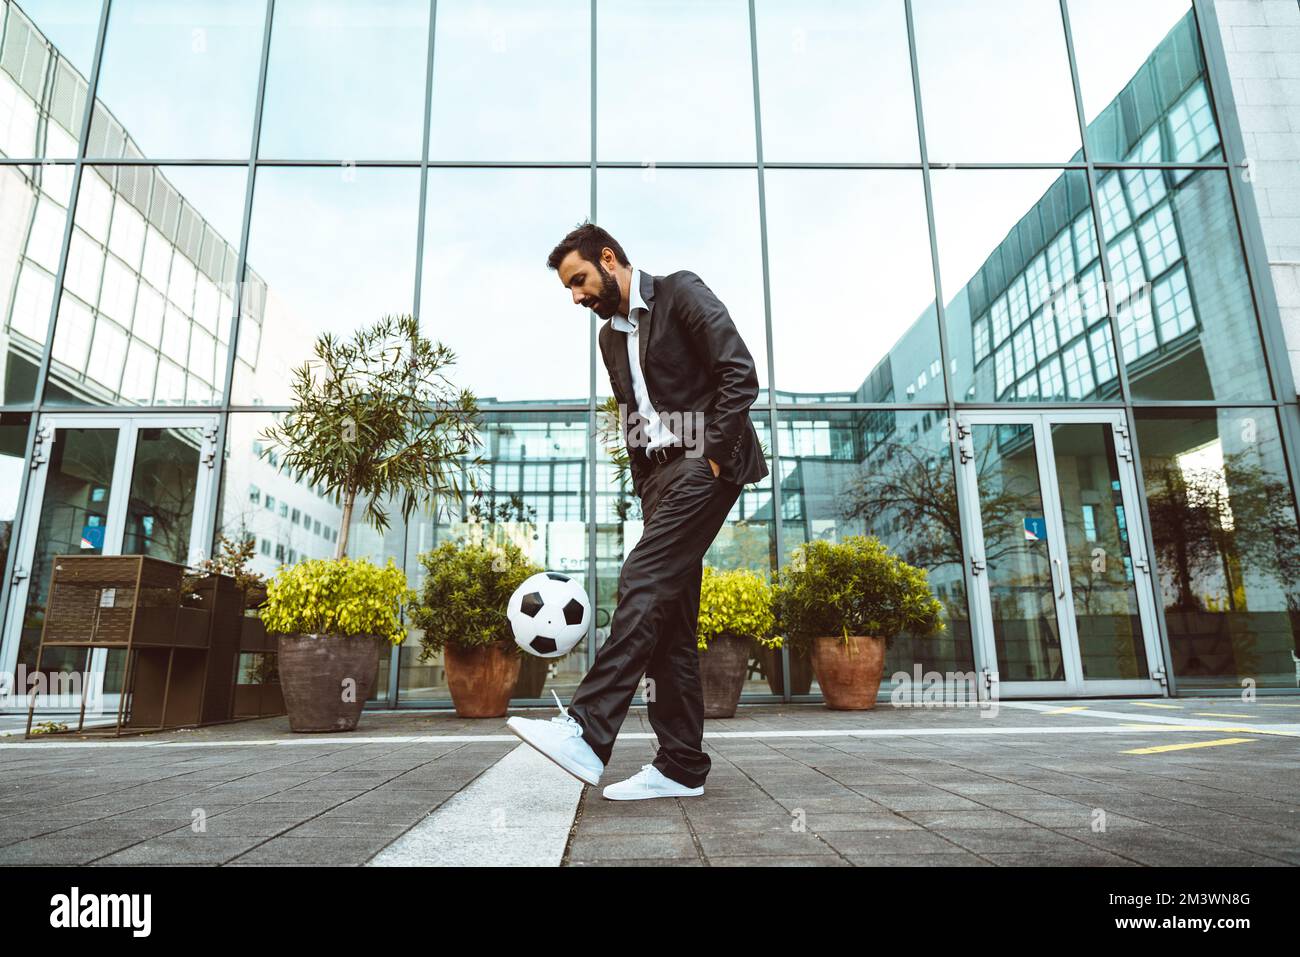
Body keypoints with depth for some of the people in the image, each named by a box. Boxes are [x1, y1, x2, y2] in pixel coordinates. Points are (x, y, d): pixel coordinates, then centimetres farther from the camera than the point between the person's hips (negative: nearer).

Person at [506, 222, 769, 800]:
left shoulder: (681, 292, 1)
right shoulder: (612, 336, 22)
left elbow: (740, 373, -10)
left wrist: (714, 455, -15)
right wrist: (645, 488, 12)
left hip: (703, 462, -8)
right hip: (659, 475, 8)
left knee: (642, 583, -22)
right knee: (666, 617, 1)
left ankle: (587, 732, -25)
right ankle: (681, 766, 5)